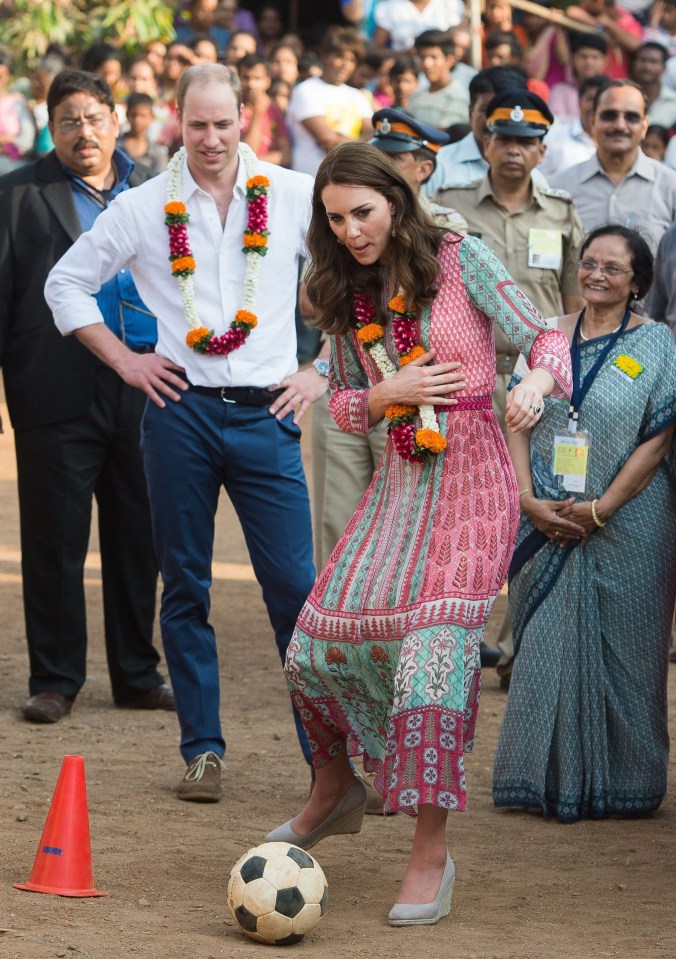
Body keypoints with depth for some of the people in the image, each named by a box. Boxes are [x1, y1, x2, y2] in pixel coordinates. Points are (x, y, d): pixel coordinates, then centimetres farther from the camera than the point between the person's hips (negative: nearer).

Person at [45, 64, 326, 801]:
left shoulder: (293, 196, 2)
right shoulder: (143, 209, 4)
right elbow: (66, 283, 14)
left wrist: (324, 369, 3)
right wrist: (125, 360, 5)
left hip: (266, 412, -1)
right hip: (180, 410, 1)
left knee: (296, 586, -5)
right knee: (185, 587, 6)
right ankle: (202, 750, 16)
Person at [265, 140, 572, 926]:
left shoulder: (460, 261, -5)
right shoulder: (347, 295, 9)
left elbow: (544, 337, -7)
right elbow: (343, 403, 15)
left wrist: (535, 382, -29)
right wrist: (388, 393, -7)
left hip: (472, 480, -5)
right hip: (399, 480, 5)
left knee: (433, 654, -16)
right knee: (316, 645, 1)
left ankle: (431, 854, -7)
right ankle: (334, 790, 30)